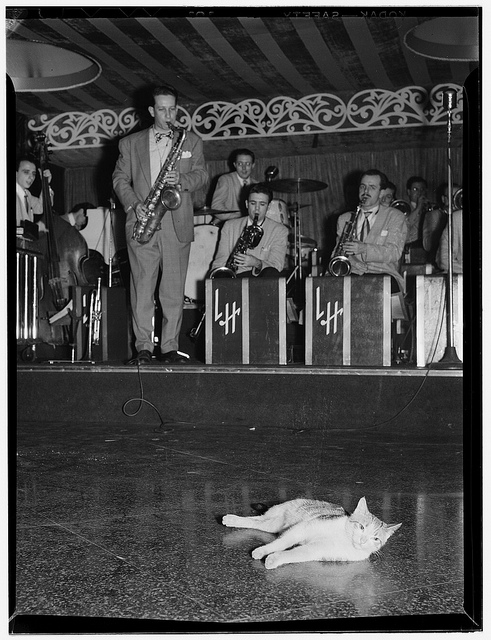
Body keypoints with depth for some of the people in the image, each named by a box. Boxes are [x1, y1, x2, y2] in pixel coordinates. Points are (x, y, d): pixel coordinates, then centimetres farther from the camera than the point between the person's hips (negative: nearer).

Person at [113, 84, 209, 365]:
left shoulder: (192, 141, 15)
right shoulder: (131, 143, 14)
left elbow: (202, 175, 9)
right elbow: (120, 179, 10)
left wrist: (182, 180, -12)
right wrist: (133, 205, -7)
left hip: (178, 225, 0)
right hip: (142, 224, 0)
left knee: (174, 288, 0)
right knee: (142, 286, -3)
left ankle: (170, 347, 5)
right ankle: (143, 347, 1)